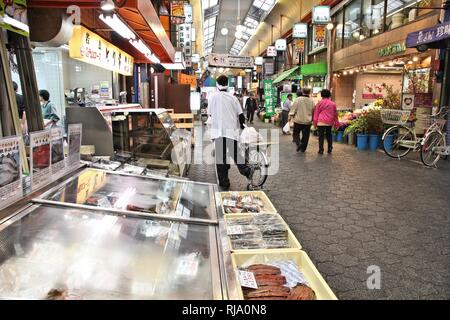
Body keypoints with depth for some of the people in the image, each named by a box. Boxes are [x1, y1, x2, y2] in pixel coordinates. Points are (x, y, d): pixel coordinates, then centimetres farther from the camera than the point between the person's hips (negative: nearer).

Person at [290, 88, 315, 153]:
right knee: (305, 135, 10)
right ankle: (303, 148, 15)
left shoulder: (298, 99, -9)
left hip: (298, 120, -2)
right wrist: (312, 119, 21)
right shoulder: (311, 101, 1)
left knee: (296, 133, 11)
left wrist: (291, 115, 4)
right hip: (308, 121, 2)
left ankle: (298, 143, -14)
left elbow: (293, 108, -7)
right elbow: (313, 111, 9)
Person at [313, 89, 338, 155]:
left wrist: (315, 123, 4)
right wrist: (336, 123, 17)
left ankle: (321, 150, -2)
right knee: (329, 135, 17)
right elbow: (335, 114, 10)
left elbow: (316, 113, -1)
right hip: (329, 122, 3)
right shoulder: (333, 104, 6)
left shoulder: (320, 103, -1)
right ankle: (330, 149, 17)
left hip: (321, 122, -3)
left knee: (321, 136, 0)